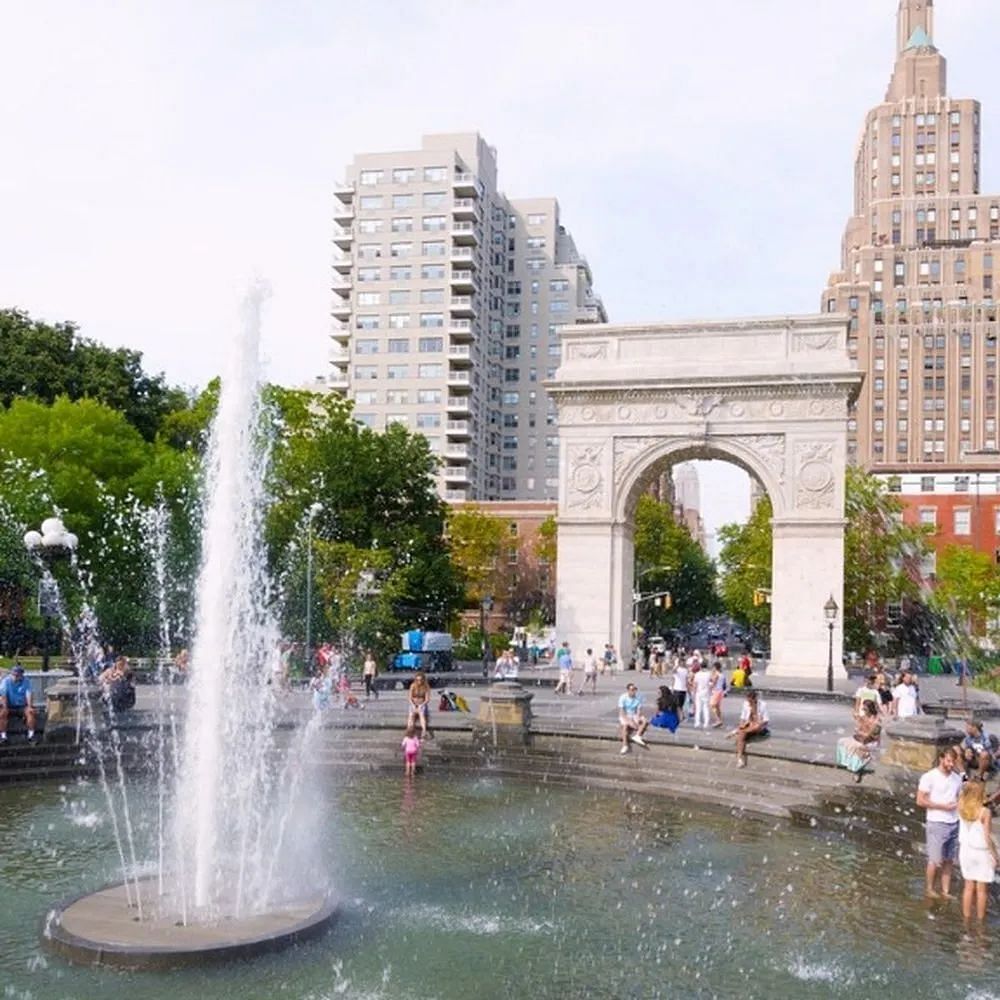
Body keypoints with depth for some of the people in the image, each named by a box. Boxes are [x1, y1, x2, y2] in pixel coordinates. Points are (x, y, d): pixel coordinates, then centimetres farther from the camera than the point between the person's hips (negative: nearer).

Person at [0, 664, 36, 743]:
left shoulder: (26, 681, -3)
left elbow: (28, 695, -11)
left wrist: (29, 706, -26)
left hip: (22, 706, 1)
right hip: (9, 707, 0)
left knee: (31, 711, -27)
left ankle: (31, 735, -22)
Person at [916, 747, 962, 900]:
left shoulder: (957, 778, 9)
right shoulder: (929, 777, -9)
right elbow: (920, 801, -11)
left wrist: (959, 804, 1)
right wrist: (943, 806, -15)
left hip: (954, 824, 5)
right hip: (937, 824, -5)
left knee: (948, 860, 8)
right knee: (936, 860, 0)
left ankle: (945, 891, 14)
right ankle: (930, 889, 15)